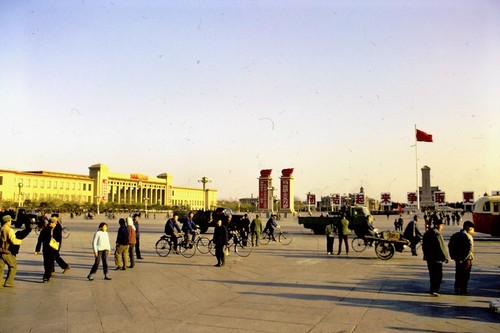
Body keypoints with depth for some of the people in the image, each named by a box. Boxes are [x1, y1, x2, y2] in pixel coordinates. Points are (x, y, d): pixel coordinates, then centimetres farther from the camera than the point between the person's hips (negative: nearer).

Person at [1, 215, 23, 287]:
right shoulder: (9, 230, -15)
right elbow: (13, 241, -22)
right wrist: (20, 241, -4)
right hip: (8, 252, -6)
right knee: (13, 267, 7)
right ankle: (8, 282, 5)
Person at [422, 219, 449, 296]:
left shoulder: (427, 233, 13)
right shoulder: (437, 234, -16)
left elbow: (424, 245, 19)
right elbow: (441, 247, -16)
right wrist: (445, 257, -9)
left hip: (429, 257, 9)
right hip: (436, 258, -9)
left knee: (432, 275, 16)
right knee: (438, 275, -2)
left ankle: (433, 290, 22)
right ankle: (434, 290, -6)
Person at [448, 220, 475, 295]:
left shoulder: (454, 235, 7)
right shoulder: (468, 236, -13)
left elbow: (450, 246, 9)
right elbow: (470, 249, -20)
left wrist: (453, 256, 10)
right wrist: (465, 258, -14)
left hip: (457, 259, 6)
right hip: (466, 259, -6)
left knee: (458, 274, 15)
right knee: (465, 275, 5)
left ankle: (457, 289, 19)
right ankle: (463, 291, 9)